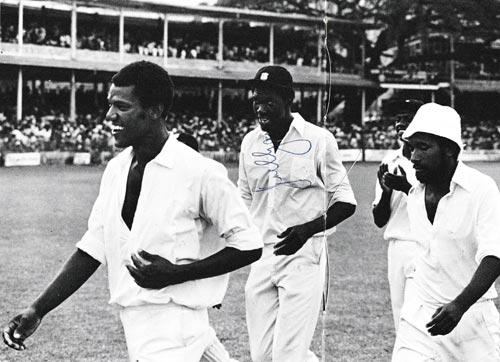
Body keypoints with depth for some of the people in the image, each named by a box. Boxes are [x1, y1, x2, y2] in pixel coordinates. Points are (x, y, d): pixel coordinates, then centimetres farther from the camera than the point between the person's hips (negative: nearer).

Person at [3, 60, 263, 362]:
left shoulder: (200, 172, -12)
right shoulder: (115, 170, 8)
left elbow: (249, 246, -8)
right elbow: (92, 249, 12)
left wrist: (175, 274, -16)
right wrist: (38, 311, 5)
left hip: (174, 325, -6)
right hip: (134, 323, 6)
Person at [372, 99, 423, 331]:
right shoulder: (390, 161, 11)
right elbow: (379, 220, 11)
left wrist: (406, 188, -20)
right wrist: (386, 190, -6)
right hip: (396, 249, 6)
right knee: (401, 324, 8)